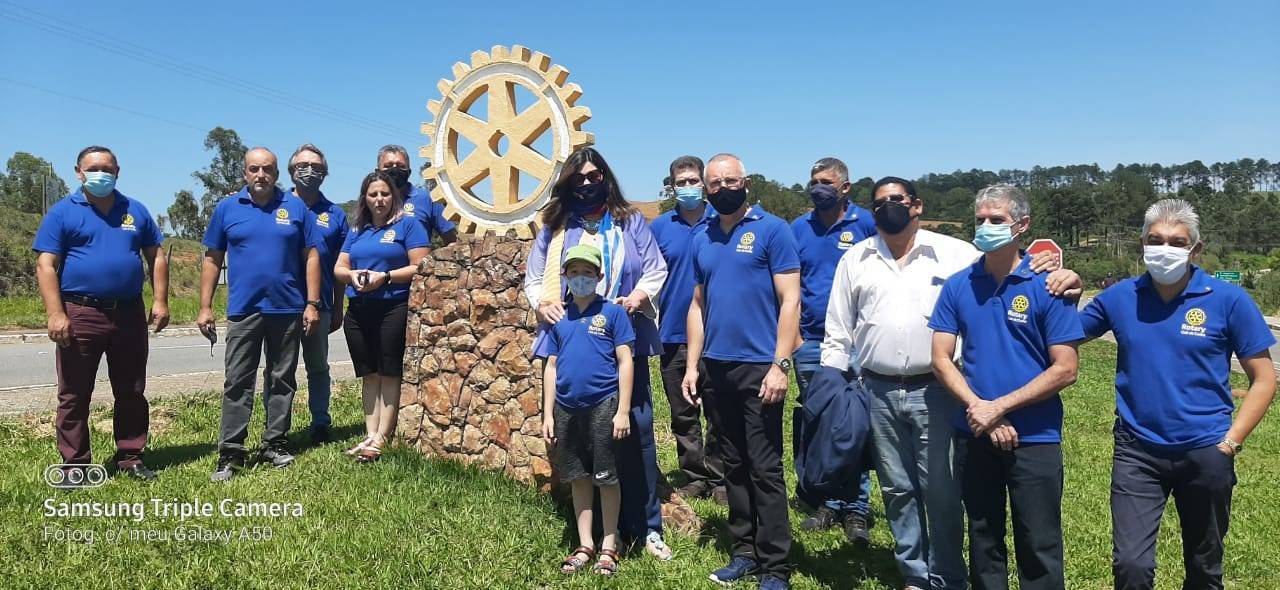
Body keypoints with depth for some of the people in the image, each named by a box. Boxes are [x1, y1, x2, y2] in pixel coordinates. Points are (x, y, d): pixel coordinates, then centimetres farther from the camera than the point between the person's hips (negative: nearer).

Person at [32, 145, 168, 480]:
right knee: (74, 396, 4)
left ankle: (130, 458, 20)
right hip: (80, 314, -3)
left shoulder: (135, 211, 11)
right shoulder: (62, 212, 1)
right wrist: (55, 314, -14)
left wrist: (160, 301, 2)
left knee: (132, 393, 9)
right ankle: (75, 465, 13)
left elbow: (156, 257, 13)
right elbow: (46, 265, -5)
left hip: (130, 314, 3)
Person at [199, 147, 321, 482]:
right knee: (237, 384, 0)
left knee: (282, 380, 9)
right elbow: (212, 260, 7)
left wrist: (312, 304, -4)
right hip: (243, 311, 0)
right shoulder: (227, 208, 5)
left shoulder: (295, 207, 4)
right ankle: (230, 453, 4)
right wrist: (205, 307, 1)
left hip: (288, 309, 1)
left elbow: (311, 257, 3)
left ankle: (275, 444, 20)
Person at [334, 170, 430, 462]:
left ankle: (382, 438, 1)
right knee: (369, 375, 9)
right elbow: (339, 268, 17)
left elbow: (420, 266, -8)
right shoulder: (356, 230, 18)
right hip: (359, 310, 6)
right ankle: (370, 434, 13)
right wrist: (353, 275, -6)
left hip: (394, 308, -6)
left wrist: (385, 277, -18)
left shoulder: (408, 225, 0)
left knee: (389, 374, -3)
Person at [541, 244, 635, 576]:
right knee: (579, 478, 12)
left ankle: (609, 547, 18)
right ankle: (585, 545, 24)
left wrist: (623, 411, -10)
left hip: (603, 406, -4)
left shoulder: (612, 313, -3)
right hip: (567, 409, 4)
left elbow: (625, 362, -5)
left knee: (606, 478, 5)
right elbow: (552, 367, 13)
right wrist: (548, 414, 8)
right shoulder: (560, 320, 10)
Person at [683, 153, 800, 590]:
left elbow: (790, 300, -10)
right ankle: (744, 552, 26)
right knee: (734, 466, 14)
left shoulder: (772, 230, -5)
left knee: (765, 470, -2)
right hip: (717, 369, 6)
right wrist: (692, 366, 9)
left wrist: (780, 365, -16)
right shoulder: (702, 240, 11)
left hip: (758, 367, -6)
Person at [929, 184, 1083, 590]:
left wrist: (999, 408, -15)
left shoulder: (1047, 286, -6)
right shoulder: (957, 286, 2)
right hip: (975, 435, 3)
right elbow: (941, 358, 0)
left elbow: (1065, 370, -10)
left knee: (1039, 548, 6)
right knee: (983, 541, 16)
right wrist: (978, 408, -14)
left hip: (1035, 437, -3)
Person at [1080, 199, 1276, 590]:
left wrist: (1230, 442, -9)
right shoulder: (1119, 297, -1)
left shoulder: (1228, 300, -7)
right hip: (1136, 451, 0)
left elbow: (1264, 379, -2)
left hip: (1205, 453, 0)